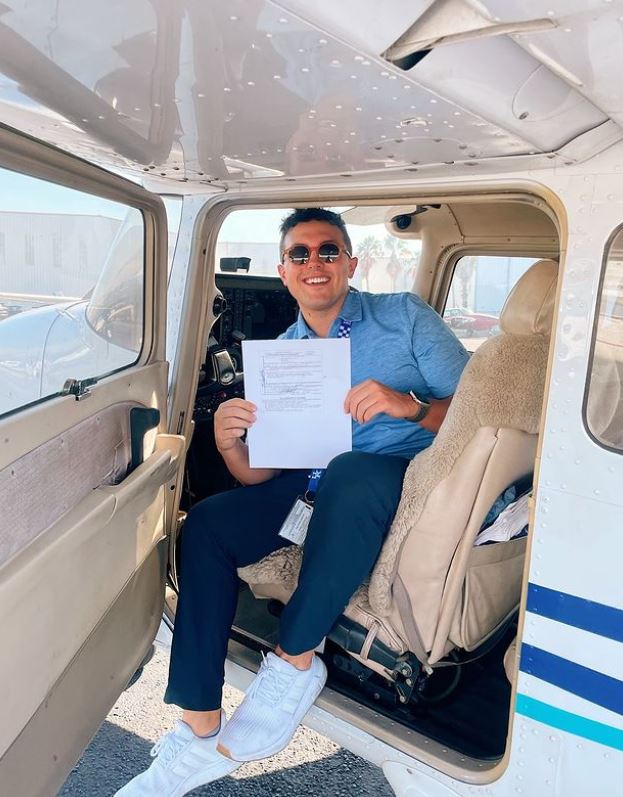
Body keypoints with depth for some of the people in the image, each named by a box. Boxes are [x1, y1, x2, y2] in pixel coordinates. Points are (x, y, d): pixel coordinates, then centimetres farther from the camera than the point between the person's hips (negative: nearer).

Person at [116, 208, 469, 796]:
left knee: (350, 473, -36)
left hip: (402, 477, -4)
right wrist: (229, 442, -19)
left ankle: (294, 660, -18)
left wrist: (410, 405, -25)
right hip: (313, 485, 4)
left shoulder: (404, 317, 1)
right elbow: (262, 472, 3)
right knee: (206, 525, -14)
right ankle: (201, 730, -10)